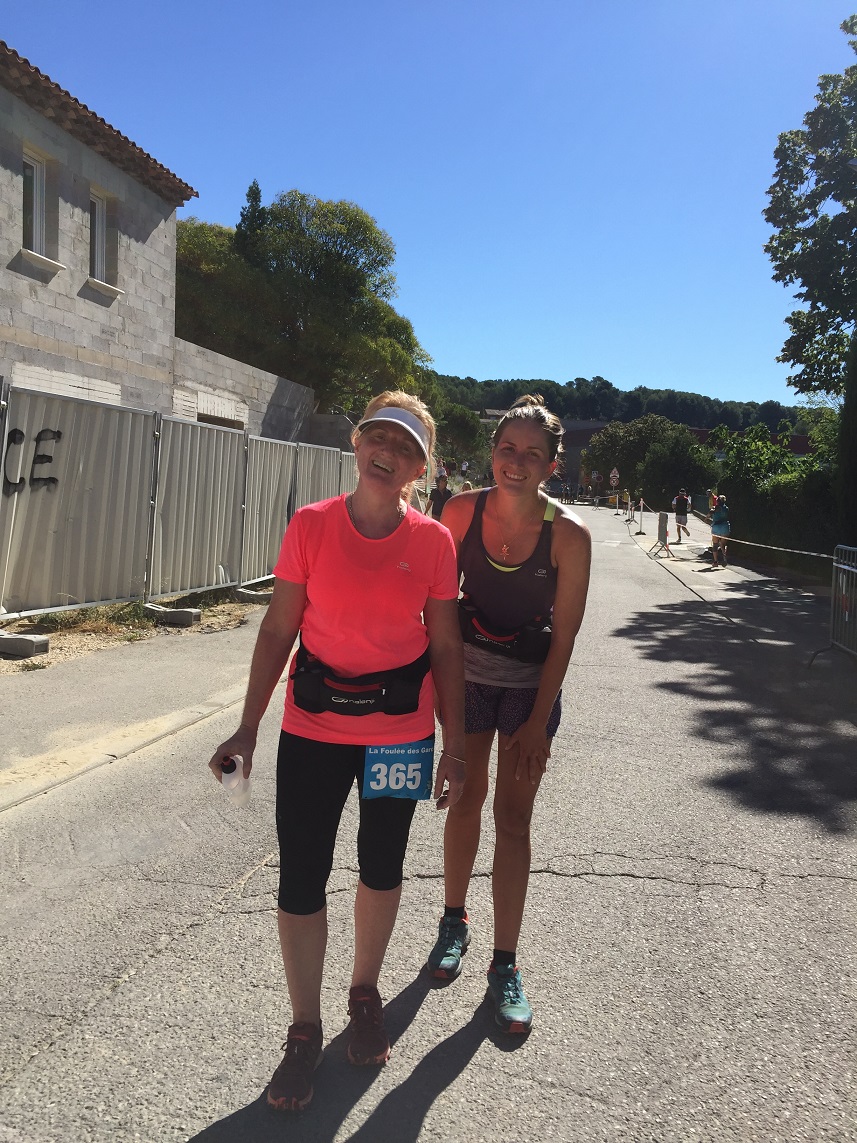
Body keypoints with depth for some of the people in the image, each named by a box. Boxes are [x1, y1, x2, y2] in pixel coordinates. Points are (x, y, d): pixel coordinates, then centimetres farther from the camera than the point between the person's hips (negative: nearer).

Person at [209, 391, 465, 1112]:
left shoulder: (433, 541, -6)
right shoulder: (311, 526, -7)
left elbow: (446, 648, -1)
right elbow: (279, 630, -2)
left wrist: (454, 747, -1)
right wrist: (248, 729, -2)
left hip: (401, 729, 1)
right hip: (314, 727, 0)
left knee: (382, 870, 16)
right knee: (301, 879, 3)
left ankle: (365, 992, 43)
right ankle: (305, 1030, 27)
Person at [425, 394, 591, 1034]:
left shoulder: (568, 534, -18)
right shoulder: (462, 510, -11)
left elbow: (564, 635, -13)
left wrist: (537, 724, -13)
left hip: (531, 681, -2)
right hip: (467, 673, 2)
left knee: (514, 818, 3)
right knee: (466, 801, 15)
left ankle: (505, 964, 18)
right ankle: (455, 920, 38)